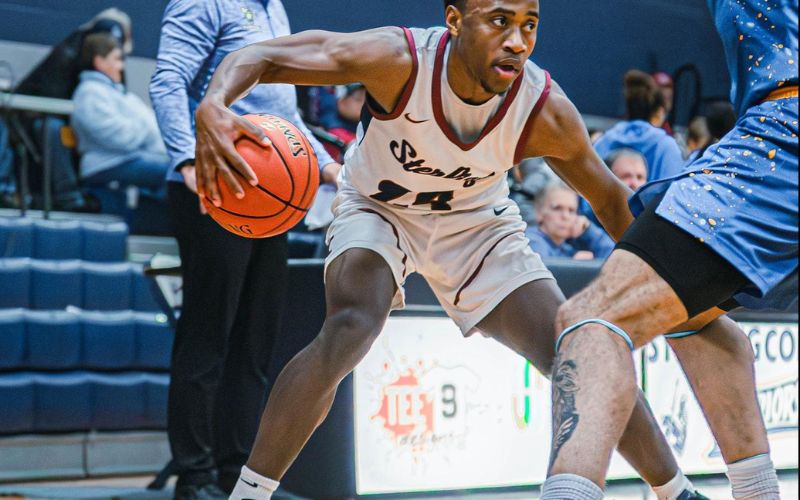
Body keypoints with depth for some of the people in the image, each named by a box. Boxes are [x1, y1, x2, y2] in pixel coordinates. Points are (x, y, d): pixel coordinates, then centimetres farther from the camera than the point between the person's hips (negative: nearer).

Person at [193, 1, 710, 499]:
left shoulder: (546, 111, -27)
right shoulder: (400, 58, -34)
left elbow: (612, 199, -8)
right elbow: (259, 56, -34)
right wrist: (212, 108, -55)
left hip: (477, 223, 2)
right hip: (378, 210, -2)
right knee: (348, 331, -32)